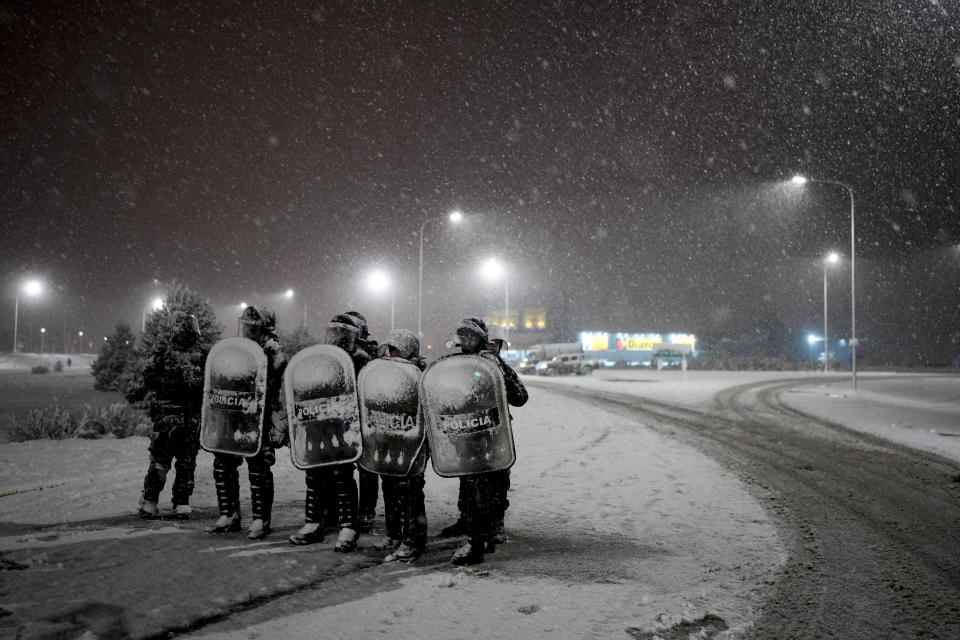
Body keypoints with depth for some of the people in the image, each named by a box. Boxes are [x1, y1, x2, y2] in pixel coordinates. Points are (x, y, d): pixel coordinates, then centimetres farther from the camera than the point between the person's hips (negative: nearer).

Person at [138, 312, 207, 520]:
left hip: (192, 416, 3)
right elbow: (149, 378, -3)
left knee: (187, 462, 6)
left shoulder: (202, 356, 13)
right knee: (160, 459, -5)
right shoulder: (162, 351, 6)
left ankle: (182, 504, 14)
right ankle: (149, 503, 6)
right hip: (166, 414, -3)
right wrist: (174, 384, -14)